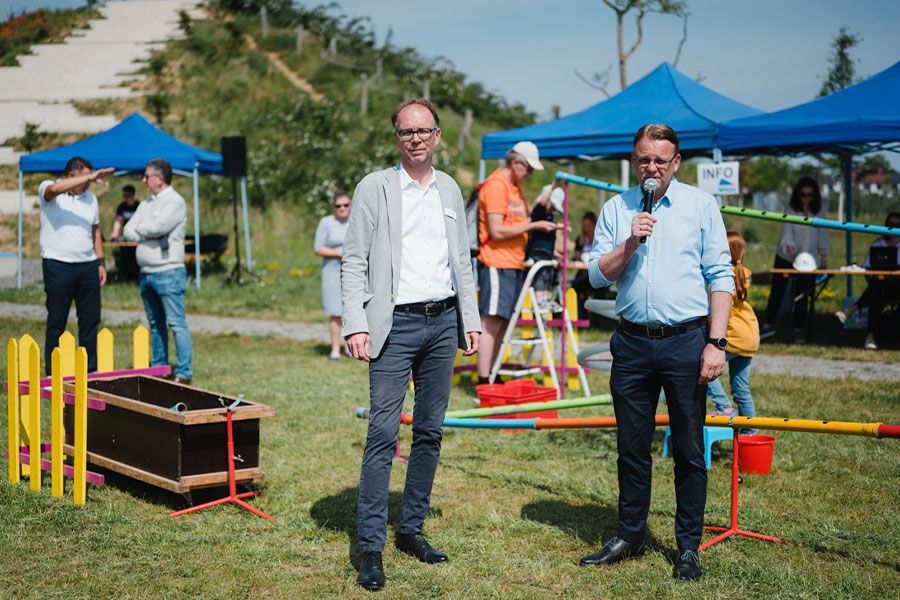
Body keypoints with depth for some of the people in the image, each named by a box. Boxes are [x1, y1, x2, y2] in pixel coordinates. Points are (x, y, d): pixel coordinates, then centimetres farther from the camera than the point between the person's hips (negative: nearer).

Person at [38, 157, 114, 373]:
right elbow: (55, 189, -29)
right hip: (58, 266, -5)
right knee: (56, 321, 1)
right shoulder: (47, 190, -3)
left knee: (90, 320, 5)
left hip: (88, 266, 5)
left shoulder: (90, 197, 14)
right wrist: (91, 176, -31)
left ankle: (90, 370, 13)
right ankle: (53, 373, 8)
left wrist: (101, 262, 13)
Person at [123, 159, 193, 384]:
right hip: (146, 272, 8)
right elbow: (128, 231, 10)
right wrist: (149, 235, -7)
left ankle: (184, 373, -8)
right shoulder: (146, 204, 18)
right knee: (155, 324, 13)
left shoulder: (175, 201, -7)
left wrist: (140, 230, -1)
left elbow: (157, 226, -20)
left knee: (176, 323, -8)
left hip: (168, 272, -8)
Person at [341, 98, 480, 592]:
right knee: (383, 433, -8)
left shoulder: (450, 189, 12)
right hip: (397, 324, -5)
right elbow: (354, 262, -4)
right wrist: (356, 325, -13)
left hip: (443, 321, 5)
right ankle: (371, 547, -2)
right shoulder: (375, 188, -2)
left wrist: (470, 319, 11)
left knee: (430, 430, 10)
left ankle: (412, 529, 22)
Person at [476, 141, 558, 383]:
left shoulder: (515, 186, 20)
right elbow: (497, 231, -17)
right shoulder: (496, 184, -11)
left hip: (513, 264, 10)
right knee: (492, 321, -11)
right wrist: (533, 226, -15)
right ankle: (483, 382, -11)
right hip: (496, 264, -10)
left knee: (503, 322, 9)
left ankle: (492, 377, 14)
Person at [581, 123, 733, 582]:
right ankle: (630, 537, 23)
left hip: (685, 341, -2)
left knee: (689, 450, 3)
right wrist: (631, 242, -11)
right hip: (632, 342, 2)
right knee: (632, 447, 10)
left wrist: (716, 343, -9)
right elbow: (597, 275, 5)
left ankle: (688, 546, 14)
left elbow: (721, 276, -1)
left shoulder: (700, 205, 2)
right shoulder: (616, 209, 9)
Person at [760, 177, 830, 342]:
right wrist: (790, 248, -41)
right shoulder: (791, 210, -11)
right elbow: (787, 231, -23)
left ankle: (798, 329, 11)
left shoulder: (817, 212, -1)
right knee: (777, 291, 3)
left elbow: (821, 233, 9)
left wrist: (824, 256, 8)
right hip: (785, 258, -2)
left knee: (802, 295, 3)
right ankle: (768, 325, 13)